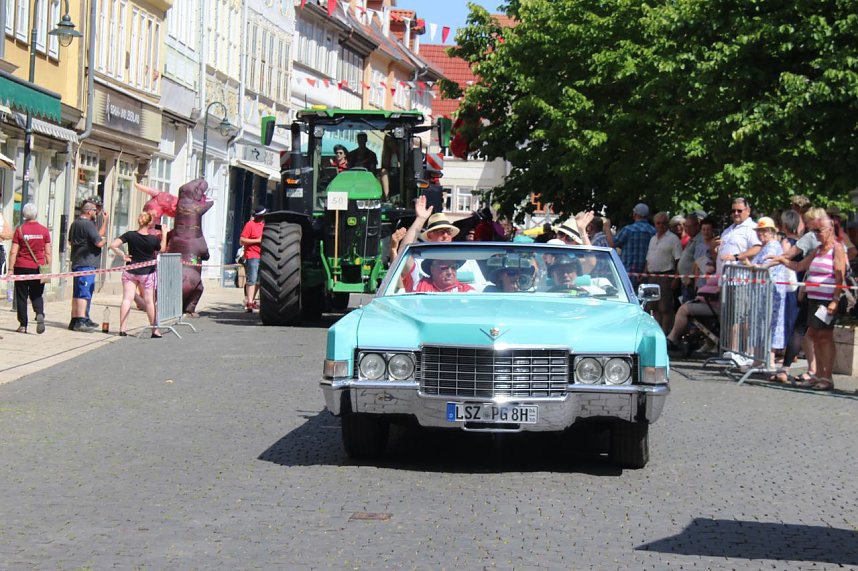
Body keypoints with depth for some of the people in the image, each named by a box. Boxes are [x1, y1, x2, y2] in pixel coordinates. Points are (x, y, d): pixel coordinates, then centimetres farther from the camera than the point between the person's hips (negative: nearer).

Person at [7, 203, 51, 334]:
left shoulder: (19, 230, -4)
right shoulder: (44, 231, 1)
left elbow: (13, 252, -6)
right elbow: (48, 253, 3)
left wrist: (10, 269, -2)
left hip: (22, 268, -1)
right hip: (39, 267, 1)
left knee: (21, 296, 7)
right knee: (37, 295, 11)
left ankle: (23, 325, 6)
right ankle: (40, 314, -16)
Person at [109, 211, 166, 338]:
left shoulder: (130, 235, -10)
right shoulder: (153, 239, -14)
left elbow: (113, 245, -15)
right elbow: (162, 249, 6)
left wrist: (122, 255, -4)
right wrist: (164, 235, 15)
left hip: (130, 272, 2)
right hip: (147, 273, -2)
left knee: (127, 299, 3)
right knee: (149, 301, 7)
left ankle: (122, 328, -1)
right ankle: (155, 331, 14)